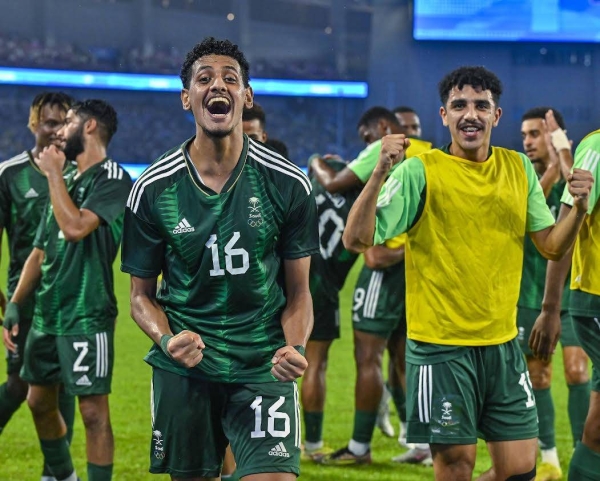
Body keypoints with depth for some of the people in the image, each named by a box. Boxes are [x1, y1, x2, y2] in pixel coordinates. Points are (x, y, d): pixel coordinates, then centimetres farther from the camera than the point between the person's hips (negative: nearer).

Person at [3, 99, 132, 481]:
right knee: (40, 402, 16)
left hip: (87, 317, -9)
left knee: (93, 410, -6)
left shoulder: (112, 179, -9)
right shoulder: (66, 179, 15)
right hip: (47, 315, 9)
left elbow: (75, 227, -25)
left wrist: (54, 173, -13)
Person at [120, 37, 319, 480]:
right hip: (185, 365, 1)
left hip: (263, 366, -1)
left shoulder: (288, 185, -3)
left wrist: (294, 348, -16)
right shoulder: (153, 189, -2)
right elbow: (141, 294, 6)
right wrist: (167, 339, -15)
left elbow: (298, 292, 3)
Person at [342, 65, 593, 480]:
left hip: (503, 344, 5)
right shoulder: (420, 171, -8)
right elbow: (356, 240, -15)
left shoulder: (519, 168, 8)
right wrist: (380, 173, -28)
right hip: (440, 347, -5)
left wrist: (579, 208, -9)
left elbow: (552, 246, 10)